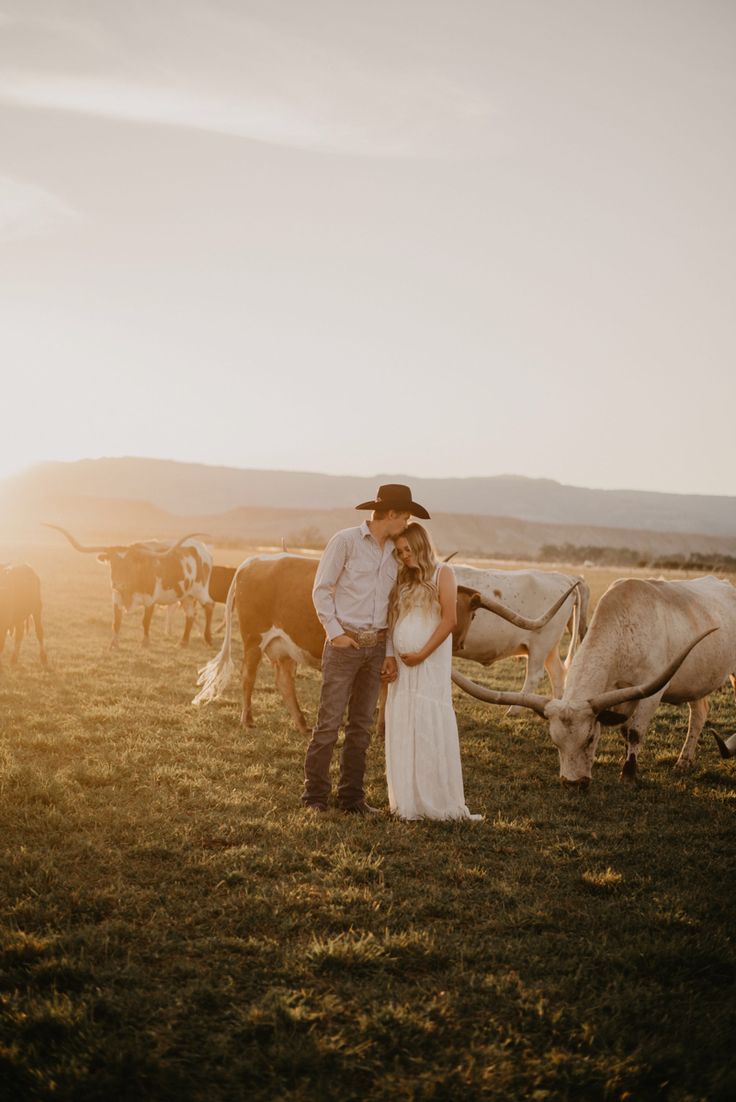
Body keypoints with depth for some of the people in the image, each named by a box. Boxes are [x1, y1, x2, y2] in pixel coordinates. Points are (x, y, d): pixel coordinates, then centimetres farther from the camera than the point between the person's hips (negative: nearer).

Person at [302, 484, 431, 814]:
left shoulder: (394, 553, 12)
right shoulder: (346, 540, -5)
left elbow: (392, 606, 14)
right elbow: (321, 589, -5)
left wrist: (390, 653, 8)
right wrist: (335, 633, -11)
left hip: (376, 646, 6)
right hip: (344, 643, -6)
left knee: (361, 725, 8)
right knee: (329, 721, -4)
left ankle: (351, 796, 15)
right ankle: (315, 795, 5)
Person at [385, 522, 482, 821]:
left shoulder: (442, 573, 1)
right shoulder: (402, 579, 17)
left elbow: (449, 620, -7)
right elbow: (391, 621, 15)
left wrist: (422, 654, -13)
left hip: (430, 662, -5)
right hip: (400, 664, 6)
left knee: (431, 727, -6)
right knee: (401, 730, 4)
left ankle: (438, 801, 0)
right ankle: (408, 801, 9)